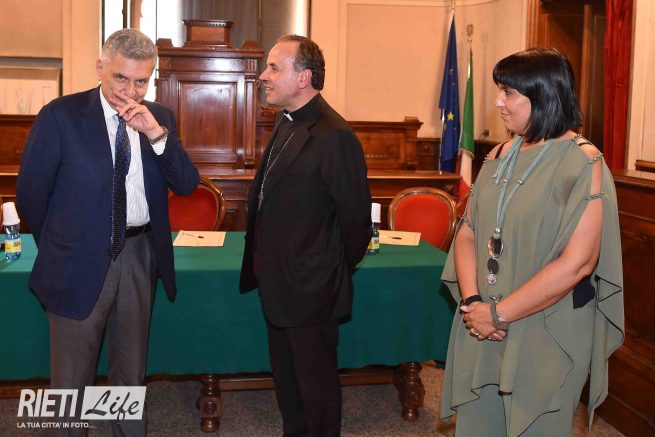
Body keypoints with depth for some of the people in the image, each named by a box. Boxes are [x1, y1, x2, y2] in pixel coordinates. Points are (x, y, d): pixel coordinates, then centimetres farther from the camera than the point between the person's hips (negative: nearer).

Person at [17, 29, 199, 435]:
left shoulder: (160, 118, 2)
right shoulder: (61, 115, -10)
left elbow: (187, 184, -4)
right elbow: (31, 191, -4)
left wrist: (157, 135, -17)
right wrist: (58, 245, 5)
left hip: (141, 257, 4)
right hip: (81, 261, -4)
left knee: (132, 369, 20)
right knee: (72, 374, 11)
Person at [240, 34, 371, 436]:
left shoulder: (335, 136, -22)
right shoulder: (286, 123, 8)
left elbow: (356, 214, -19)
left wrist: (341, 271, -5)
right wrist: (263, 265, 15)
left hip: (311, 290, -9)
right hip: (278, 283, 9)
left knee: (316, 383, 9)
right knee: (286, 376, 23)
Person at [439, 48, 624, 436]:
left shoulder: (584, 163, -13)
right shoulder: (500, 157, 5)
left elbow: (576, 263, -20)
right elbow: (468, 232, 4)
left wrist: (499, 314, -17)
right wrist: (472, 301, -12)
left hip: (547, 335, -5)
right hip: (481, 330, 5)